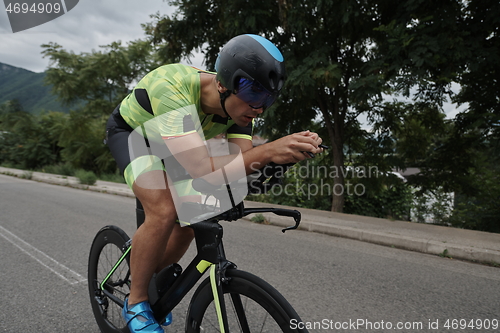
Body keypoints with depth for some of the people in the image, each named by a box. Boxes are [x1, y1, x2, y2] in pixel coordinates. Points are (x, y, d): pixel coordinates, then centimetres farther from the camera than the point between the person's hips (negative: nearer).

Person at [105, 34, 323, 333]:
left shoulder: (238, 103, -23)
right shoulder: (172, 88, -42)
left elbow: (240, 164, -26)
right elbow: (199, 169, -50)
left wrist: (289, 151, -42)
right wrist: (268, 151, -58)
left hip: (166, 140, 6)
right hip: (130, 131, -5)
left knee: (189, 222, -3)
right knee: (164, 212, -28)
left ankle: (153, 283, 26)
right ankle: (136, 303, -3)